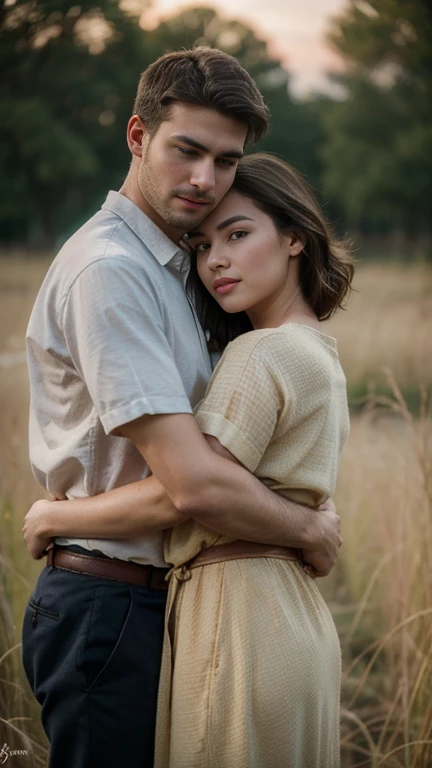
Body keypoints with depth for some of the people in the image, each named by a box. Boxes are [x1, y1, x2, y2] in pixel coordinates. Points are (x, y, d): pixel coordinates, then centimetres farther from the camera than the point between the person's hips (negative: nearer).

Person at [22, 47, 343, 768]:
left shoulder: (169, 265, 14)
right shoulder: (108, 269, -19)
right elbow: (194, 484, -25)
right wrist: (310, 530, -10)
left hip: (152, 597, 10)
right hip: (108, 606, -10)